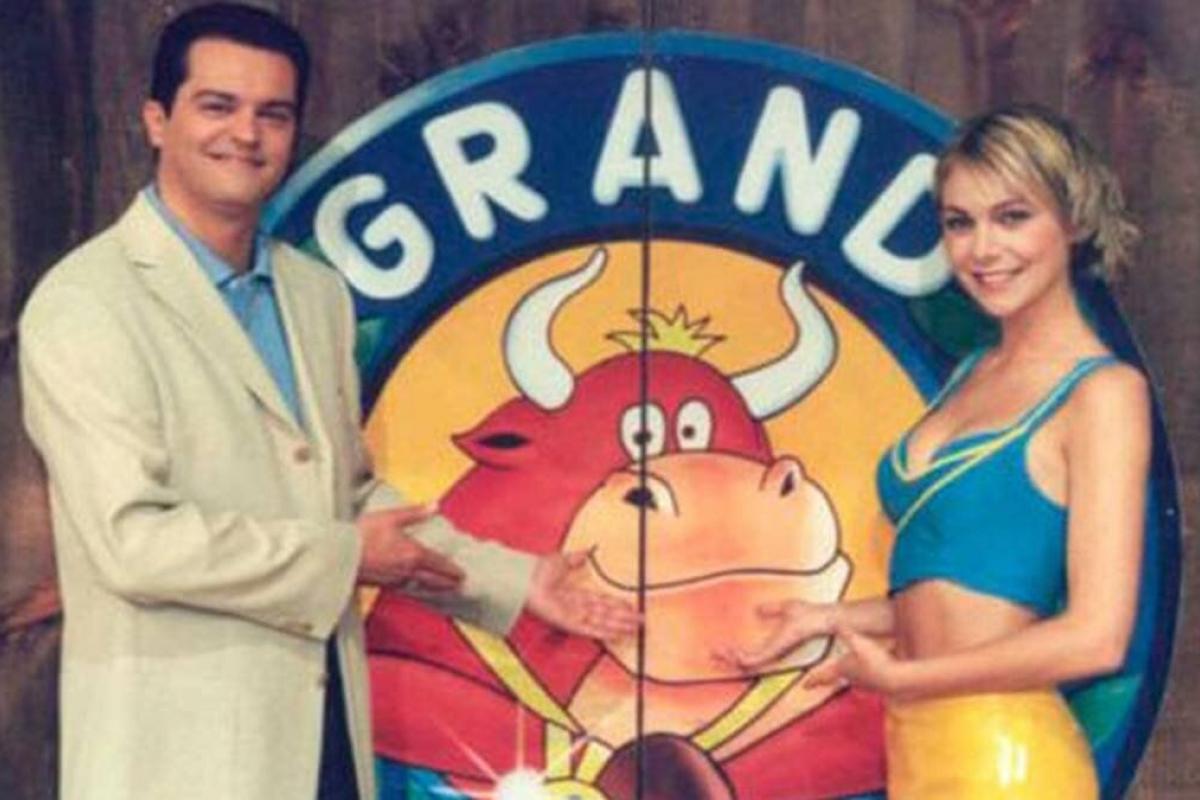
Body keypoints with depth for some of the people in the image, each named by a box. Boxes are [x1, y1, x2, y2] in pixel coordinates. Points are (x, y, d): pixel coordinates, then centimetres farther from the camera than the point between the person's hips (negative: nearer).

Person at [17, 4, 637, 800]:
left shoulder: (319, 294, 9)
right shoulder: (85, 304, -12)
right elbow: (131, 538, -20)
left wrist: (512, 579, 8)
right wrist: (345, 557, -12)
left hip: (325, 724, 7)